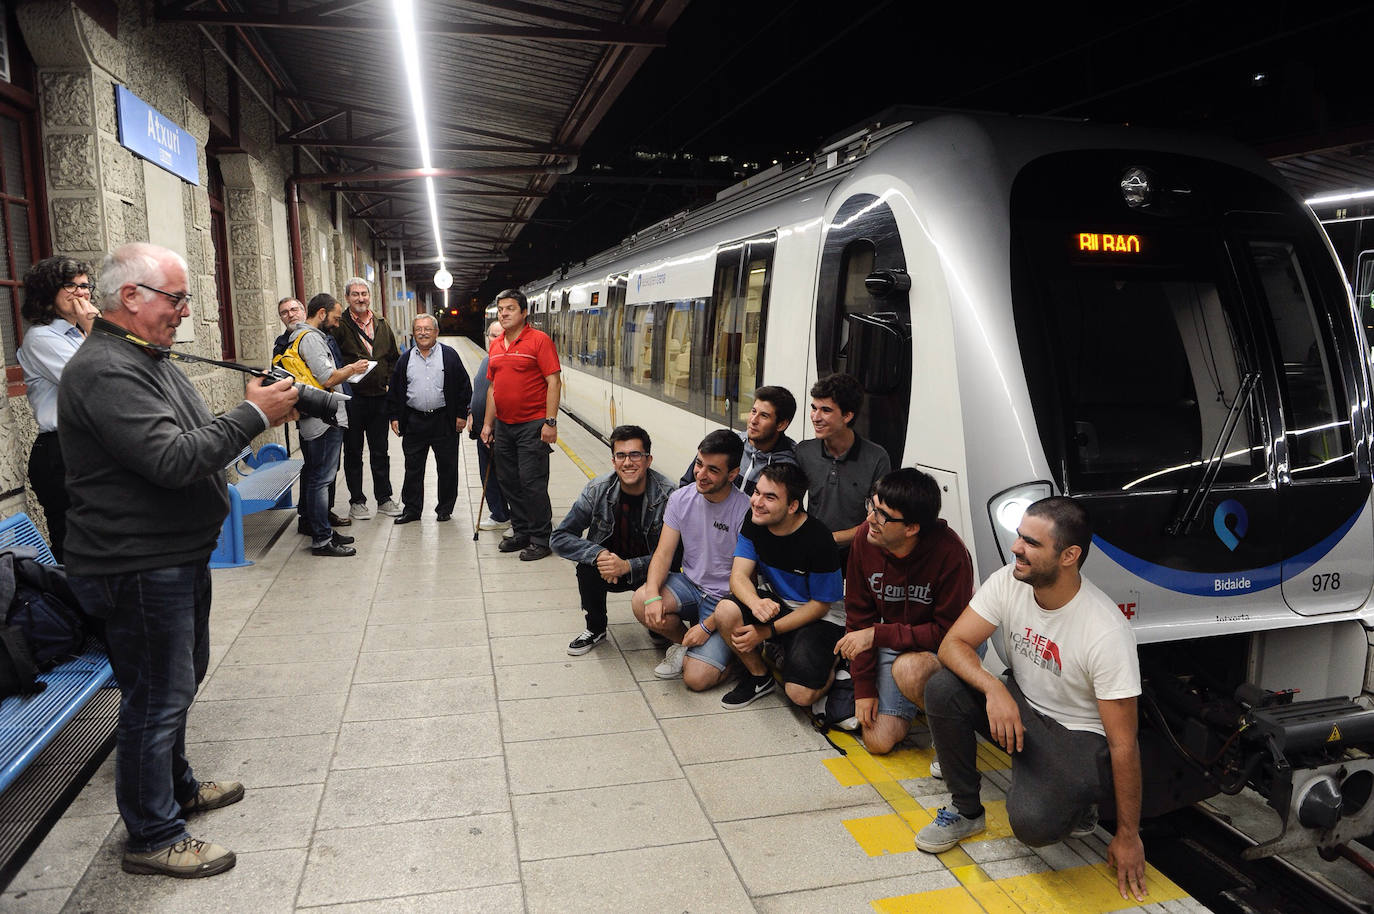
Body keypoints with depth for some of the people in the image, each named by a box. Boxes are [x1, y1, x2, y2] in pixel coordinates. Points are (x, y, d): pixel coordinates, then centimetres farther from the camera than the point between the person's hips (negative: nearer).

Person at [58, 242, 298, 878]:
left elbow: (194, 439, 18)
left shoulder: (149, 359, 13)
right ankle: (152, 836, 18)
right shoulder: (105, 372, -22)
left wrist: (259, 417, 4)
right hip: (136, 569, -11)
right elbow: (171, 459, -30)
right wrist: (252, 414, -24)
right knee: (157, 696, 1)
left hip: (176, 556, 11)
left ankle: (176, 786, 43)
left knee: (182, 678, 24)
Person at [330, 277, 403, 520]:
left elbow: (394, 357, 17)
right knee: (353, 452, 7)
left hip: (379, 397, 4)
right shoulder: (339, 326, -7)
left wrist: (388, 380, 7)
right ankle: (356, 501, 17)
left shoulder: (382, 324, 9)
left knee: (380, 452, 12)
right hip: (352, 398, -4)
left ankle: (384, 498, 22)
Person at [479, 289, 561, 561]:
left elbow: (554, 382, -12)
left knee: (532, 483, -7)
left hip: (532, 425, -7)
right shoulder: (495, 346, 14)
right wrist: (488, 423, 17)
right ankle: (521, 533, 25)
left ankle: (540, 539, 4)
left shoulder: (539, 340, -7)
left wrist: (550, 422, -18)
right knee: (509, 482, 12)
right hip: (503, 425, 7)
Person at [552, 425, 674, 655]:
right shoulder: (598, 490, -15)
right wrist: (598, 554, -31)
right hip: (611, 562, 3)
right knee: (587, 567, -28)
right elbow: (559, 538, -13)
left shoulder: (667, 495, -22)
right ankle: (596, 629, 0)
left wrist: (627, 566, -35)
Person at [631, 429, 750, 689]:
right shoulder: (681, 499, -3)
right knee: (641, 602, -26)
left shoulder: (746, 511, -19)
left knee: (697, 678, -20)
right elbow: (664, 553, -5)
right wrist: (653, 595, -25)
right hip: (689, 585, 5)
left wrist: (708, 626, -18)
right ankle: (683, 642, 4)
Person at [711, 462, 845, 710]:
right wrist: (755, 602, -38)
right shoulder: (754, 522, -10)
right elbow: (739, 576, -14)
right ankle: (759, 675, 0)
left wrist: (767, 631, -20)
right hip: (774, 601, 5)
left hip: (821, 617, -5)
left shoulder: (818, 540, -25)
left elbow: (821, 604, -16)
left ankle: (830, 663, 13)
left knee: (801, 695, -23)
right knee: (726, 611, -26)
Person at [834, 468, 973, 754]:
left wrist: (877, 634, -25)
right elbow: (859, 615, -5)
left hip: (943, 645, -4)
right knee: (879, 741, -7)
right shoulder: (865, 537, -15)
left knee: (908, 669, -37)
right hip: (891, 642, 4)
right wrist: (864, 687, -6)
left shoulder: (950, 554, -28)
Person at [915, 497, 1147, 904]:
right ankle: (965, 810, -1)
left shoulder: (1107, 633, -28)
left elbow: (1123, 744, -22)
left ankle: (1075, 803, 8)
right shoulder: (1008, 583, -14)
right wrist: (994, 688, -33)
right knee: (942, 689, -22)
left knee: (1032, 823, -31)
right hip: (1019, 705, 6)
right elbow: (953, 644, -13)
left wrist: (1128, 836, -15)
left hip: (1080, 736, -5)